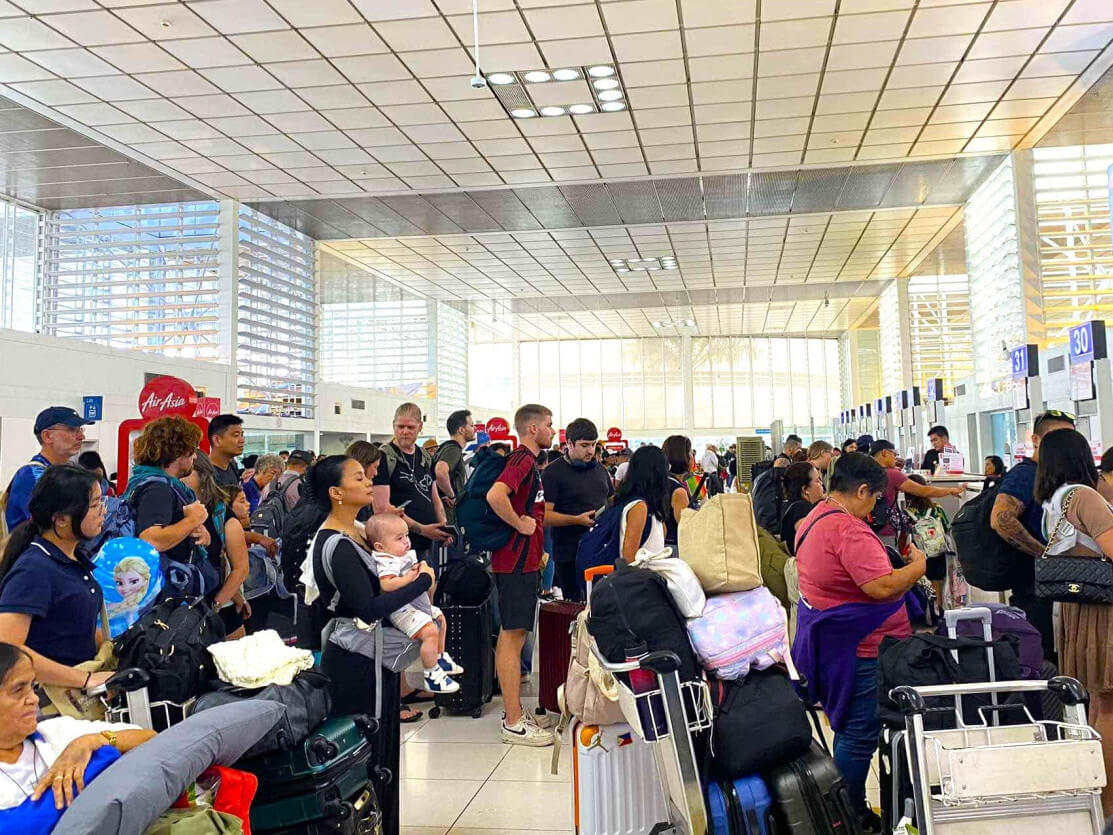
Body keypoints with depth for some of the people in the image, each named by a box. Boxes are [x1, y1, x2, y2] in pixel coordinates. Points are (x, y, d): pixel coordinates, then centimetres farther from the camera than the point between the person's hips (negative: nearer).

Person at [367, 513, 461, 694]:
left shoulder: (408, 555, 10)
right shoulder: (387, 562, -21)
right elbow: (386, 584, -36)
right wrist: (410, 577, -35)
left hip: (418, 603, 11)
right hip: (402, 610, -11)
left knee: (440, 618, 25)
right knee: (430, 632, -24)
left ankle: (440, 658, 44)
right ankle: (432, 676, -10)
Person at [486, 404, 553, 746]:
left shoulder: (528, 461, 16)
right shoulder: (523, 460, -15)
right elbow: (495, 495, -33)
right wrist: (521, 525, -21)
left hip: (521, 560, 10)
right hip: (516, 560, -10)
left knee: (512, 635, 14)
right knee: (512, 635, -5)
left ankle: (515, 713, 23)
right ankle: (514, 724, 1)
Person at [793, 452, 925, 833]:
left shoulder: (814, 518, 9)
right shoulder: (848, 530, -24)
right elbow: (882, 587, -28)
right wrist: (917, 566, -11)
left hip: (829, 639, 11)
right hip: (859, 646, -11)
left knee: (851, 729, 21)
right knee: (860, 734, 1)